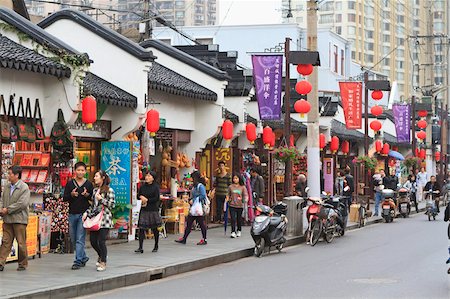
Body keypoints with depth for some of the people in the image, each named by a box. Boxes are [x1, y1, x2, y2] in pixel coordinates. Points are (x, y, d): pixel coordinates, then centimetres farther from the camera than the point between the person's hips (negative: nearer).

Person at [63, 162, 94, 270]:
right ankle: (83, 257, 27)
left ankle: (78, 261, -7)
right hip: (72, 214, 4)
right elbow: (64, 198, 5)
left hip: (83, 214, -4)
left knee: (80, 239, -8)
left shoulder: (89, 184, 2)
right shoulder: (70, 184, 7)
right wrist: (71, 195, -14)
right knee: (74, 239, 11)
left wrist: (87, 195, -16)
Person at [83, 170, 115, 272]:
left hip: (104, 218, -6)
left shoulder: (109, 190, -4)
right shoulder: (95, 190, 16)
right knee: (93, 241, 4)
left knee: (101, 241, -9)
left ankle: (103, 262, 6)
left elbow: (112, 204, -7)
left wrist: (101, 199, -13)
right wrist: (87, 213, 7)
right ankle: (101, 256, 32)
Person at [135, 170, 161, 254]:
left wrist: (147, 200, -12)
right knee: (141, 228, -5)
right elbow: (138, 196, 15)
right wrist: (141, 197, -7)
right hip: (144, 210, 4)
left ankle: (156, 246, 22)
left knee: (155, 229, 6)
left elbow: (157, 198, -11)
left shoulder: (155, 187, -4)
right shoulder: (143, 186, 10)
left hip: (153, 210, -4)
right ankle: (140, 247, -6)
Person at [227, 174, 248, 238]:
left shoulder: (243, 187, 0)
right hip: (232, 205, 0)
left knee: (239, 219, 10)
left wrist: (245, 200, -21)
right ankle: (233, 232, -5)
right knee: (233, 219, -9)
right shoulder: (230, 187, 3)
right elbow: (228, 195, 13)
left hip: (240, 206, 0)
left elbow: (246, 195, -2)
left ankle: (239, 231, 29)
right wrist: (227, 199, -4)